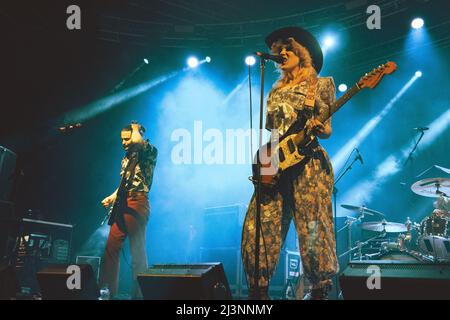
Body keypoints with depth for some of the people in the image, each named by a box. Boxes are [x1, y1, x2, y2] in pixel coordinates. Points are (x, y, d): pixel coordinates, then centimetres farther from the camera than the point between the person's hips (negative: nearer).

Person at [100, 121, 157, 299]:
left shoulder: (149, 152, -2)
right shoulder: (126, 158, 22)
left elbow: (137, 142, -25)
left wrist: (136, 129, -5)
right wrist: (112, 197, 15)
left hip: (137, 204, -8)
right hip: (122, 205, 8)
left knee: (137, 252, -6)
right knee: (111, 247, 6)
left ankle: (139, 294, 1)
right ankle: (108, 290, 13)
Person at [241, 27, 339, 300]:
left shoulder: (321, 84, 7)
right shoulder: (277, 90, 22)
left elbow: (326, 130, 2)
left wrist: (317, 127, -20)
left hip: (307, 162, -5)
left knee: (312, 230, -7)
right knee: (260, 228, -2)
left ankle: (321, 290, 5)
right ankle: (259, 289, 7)